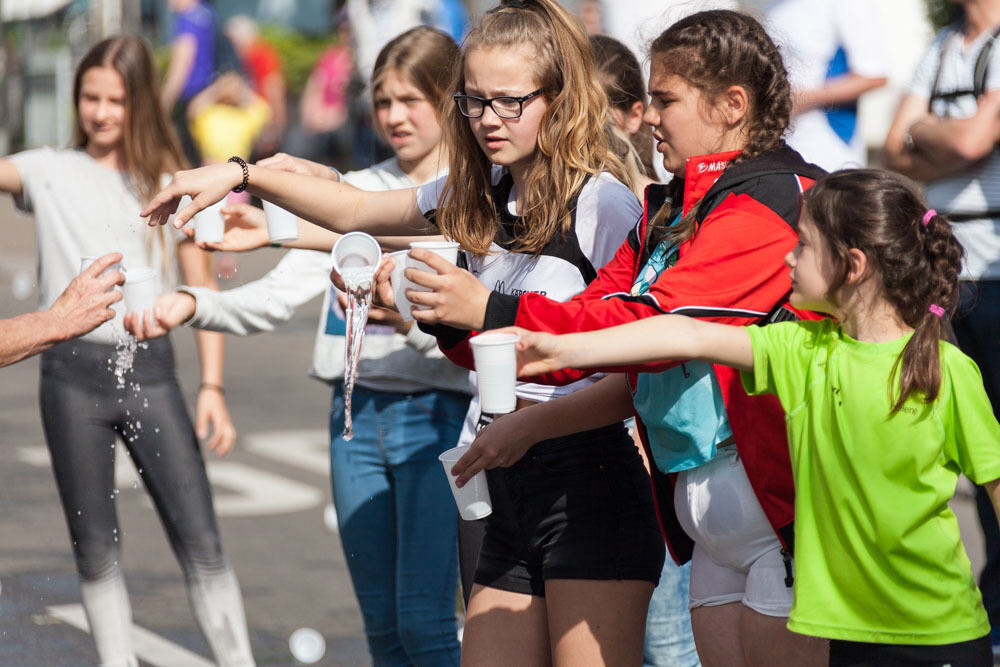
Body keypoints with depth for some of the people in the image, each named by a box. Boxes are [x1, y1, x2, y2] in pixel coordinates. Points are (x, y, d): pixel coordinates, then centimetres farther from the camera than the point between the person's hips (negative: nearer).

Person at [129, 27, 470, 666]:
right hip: (357, 413, 5)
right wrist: (192, 304, -13)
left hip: (437, 415, -5)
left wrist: (406, 316, -31)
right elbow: (282, 293, 4)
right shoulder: (356, 190, 12)